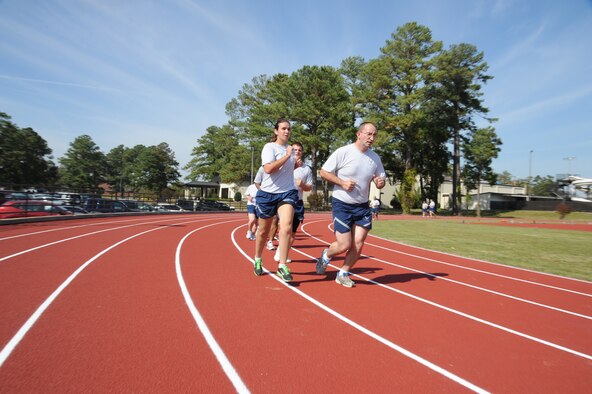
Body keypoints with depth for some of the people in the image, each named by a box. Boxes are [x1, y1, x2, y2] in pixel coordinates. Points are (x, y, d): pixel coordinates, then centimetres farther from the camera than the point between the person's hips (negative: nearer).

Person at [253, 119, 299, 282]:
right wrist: (287, 156, -21)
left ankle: (282, 266, -12)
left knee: (286, 227, -19)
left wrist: (296, 165, 11)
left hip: (287, 193, 4)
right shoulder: (269, 147, -8)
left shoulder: (289, 148, 13)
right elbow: (268, 169, -25)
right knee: (263, 231, 11)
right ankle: (257, 259, 36)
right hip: (268, 194, -4)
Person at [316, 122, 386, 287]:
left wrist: (380, 182, -11)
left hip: (362, 206, 5)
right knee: (344, 245, -6)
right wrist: (342, 182, -20)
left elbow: (380, 179, 13)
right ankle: (326, 255, 28)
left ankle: (343, 274, 24)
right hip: (342, 204, -5)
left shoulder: (375, 157, 3)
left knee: (358, 244, 1)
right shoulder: (343, 152, -12)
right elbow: (324, 172, -9)